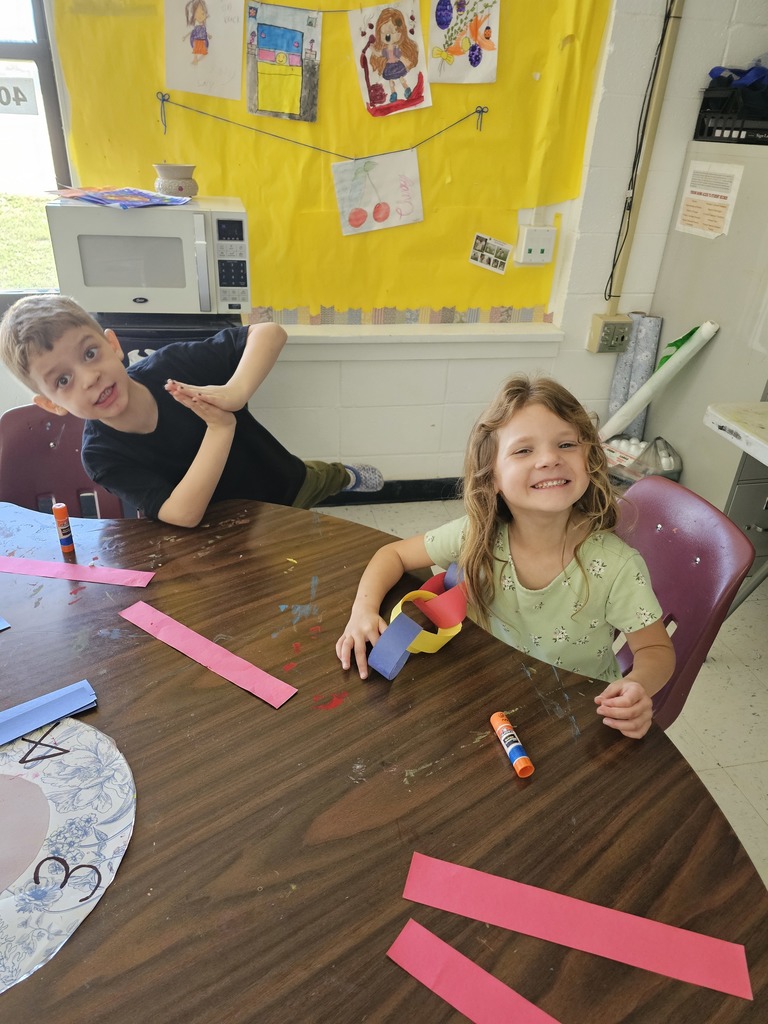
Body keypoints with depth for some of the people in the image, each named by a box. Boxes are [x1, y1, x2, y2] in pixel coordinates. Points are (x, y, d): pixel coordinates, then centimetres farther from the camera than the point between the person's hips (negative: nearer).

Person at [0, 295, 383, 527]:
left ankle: (346, 475, 59)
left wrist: (234, 392, -48)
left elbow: (270, 332, -30)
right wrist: (221, 427, -45)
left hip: (282, 480, 1)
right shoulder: (101, 456, -29)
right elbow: (183, 515, -40)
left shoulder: (170, 367, -30)